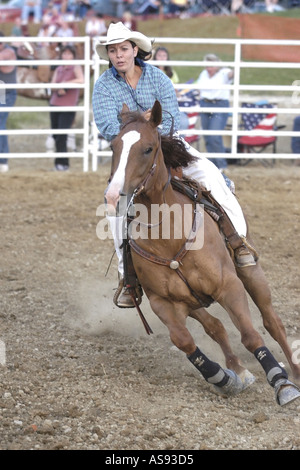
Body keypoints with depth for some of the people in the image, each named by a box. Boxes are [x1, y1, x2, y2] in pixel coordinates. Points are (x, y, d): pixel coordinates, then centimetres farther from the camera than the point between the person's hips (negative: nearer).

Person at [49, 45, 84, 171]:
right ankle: (59, 162, 13)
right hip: (55, 104, 6)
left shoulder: (76, 68, -2)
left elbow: (81, 80, -20)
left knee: (61, 136, -14)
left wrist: (64, 84, -15)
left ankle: (62, 163, -10)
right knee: (55, 135, 6)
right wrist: (59, 88, -16)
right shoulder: (58, 70, 14)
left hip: (68, 107, -6)